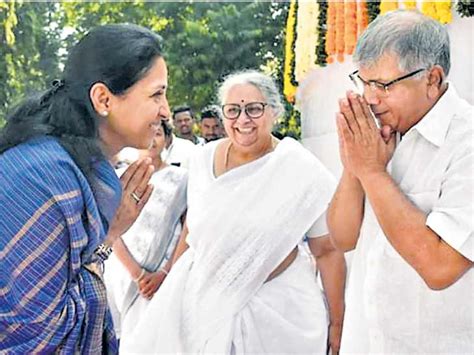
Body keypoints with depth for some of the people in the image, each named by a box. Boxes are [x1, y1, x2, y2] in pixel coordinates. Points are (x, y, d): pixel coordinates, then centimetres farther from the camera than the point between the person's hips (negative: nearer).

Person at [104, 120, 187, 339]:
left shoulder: (180, 178, 4)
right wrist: (137, 273, -8)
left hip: (162, 277, -2)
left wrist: (165, 273, -8)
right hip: (122, 270, 2)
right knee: (118, 336, 5)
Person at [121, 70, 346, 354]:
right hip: (203, 299, 4)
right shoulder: (205, 158, -1)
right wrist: (171, 287, 17)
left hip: (278, 304, -3)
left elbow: (328, 251, -7)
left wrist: (337, 324, -7)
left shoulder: (304, 171, -13)